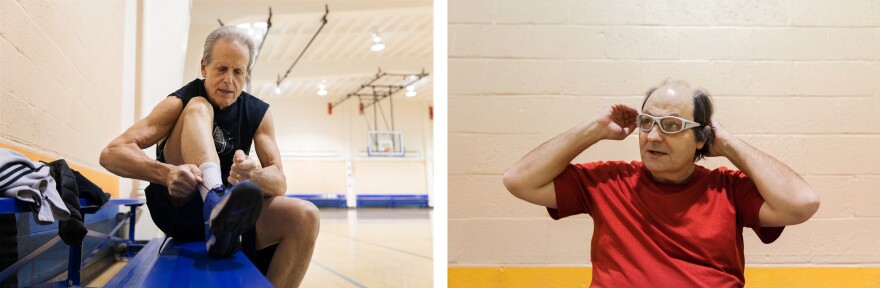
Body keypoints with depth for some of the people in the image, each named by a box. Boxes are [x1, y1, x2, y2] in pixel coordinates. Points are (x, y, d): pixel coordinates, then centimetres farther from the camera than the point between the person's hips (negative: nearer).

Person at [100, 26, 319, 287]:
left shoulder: (259, 113, 2)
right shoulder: (179, 103, -7)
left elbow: (280, 183, -9)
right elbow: (111, 154, -20)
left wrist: (255, 175, -35)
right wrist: (166, 173, -40)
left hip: (228, 210, 3)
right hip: (177, 207, -3)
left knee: (305, 216, -27)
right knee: (198, 108, -22)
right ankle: (218, 203, -50)